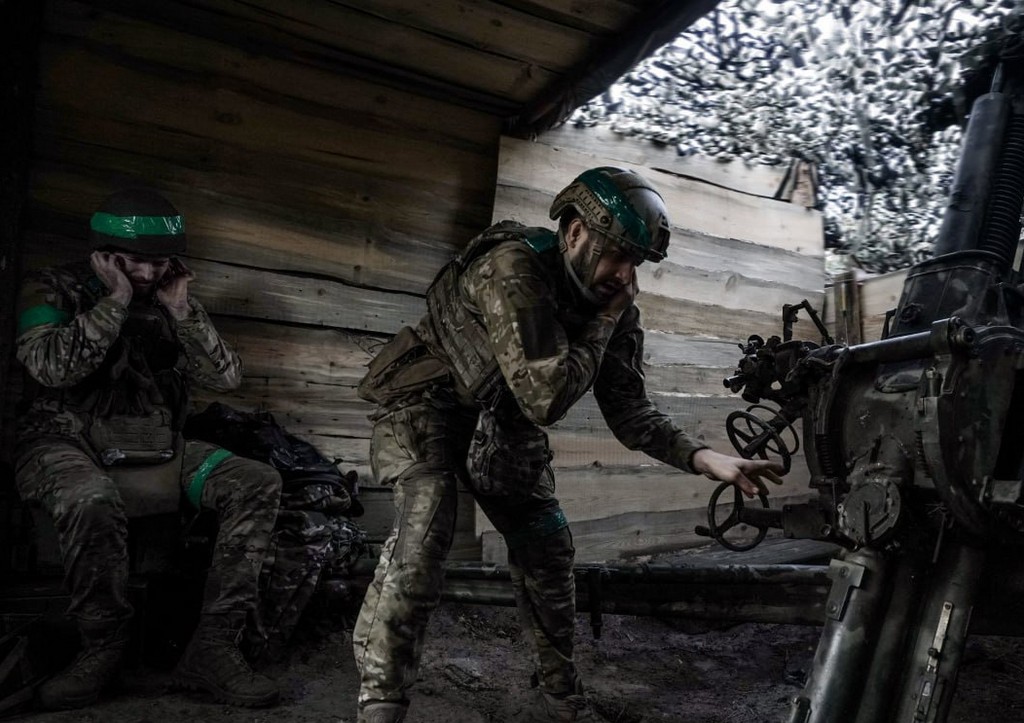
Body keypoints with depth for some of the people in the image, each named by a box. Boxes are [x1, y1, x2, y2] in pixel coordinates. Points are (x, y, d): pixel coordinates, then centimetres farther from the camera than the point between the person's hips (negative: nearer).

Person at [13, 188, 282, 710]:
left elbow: (225, 377, 1)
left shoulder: (170, 301, 11)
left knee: (257, 484, -17)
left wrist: (181, 310, -7)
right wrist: (115, 300, -15)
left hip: (154, 449, 4)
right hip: (67, 445, -4)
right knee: (92, 503, -40)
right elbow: (53, 368, -19)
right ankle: (102, 648, -14)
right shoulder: (53, 289, 1)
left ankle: (210, 651, -19)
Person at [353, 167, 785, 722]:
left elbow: (628, 411, -7)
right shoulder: (513, 270, -31)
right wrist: (604, 321, -25)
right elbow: (547, 398, -35)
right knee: (425, 528, -29)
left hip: (501, 420, 7)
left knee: (547, 545, 5)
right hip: (426, 406, -6)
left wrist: (704, 458, -20)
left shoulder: (610, 301, -8)